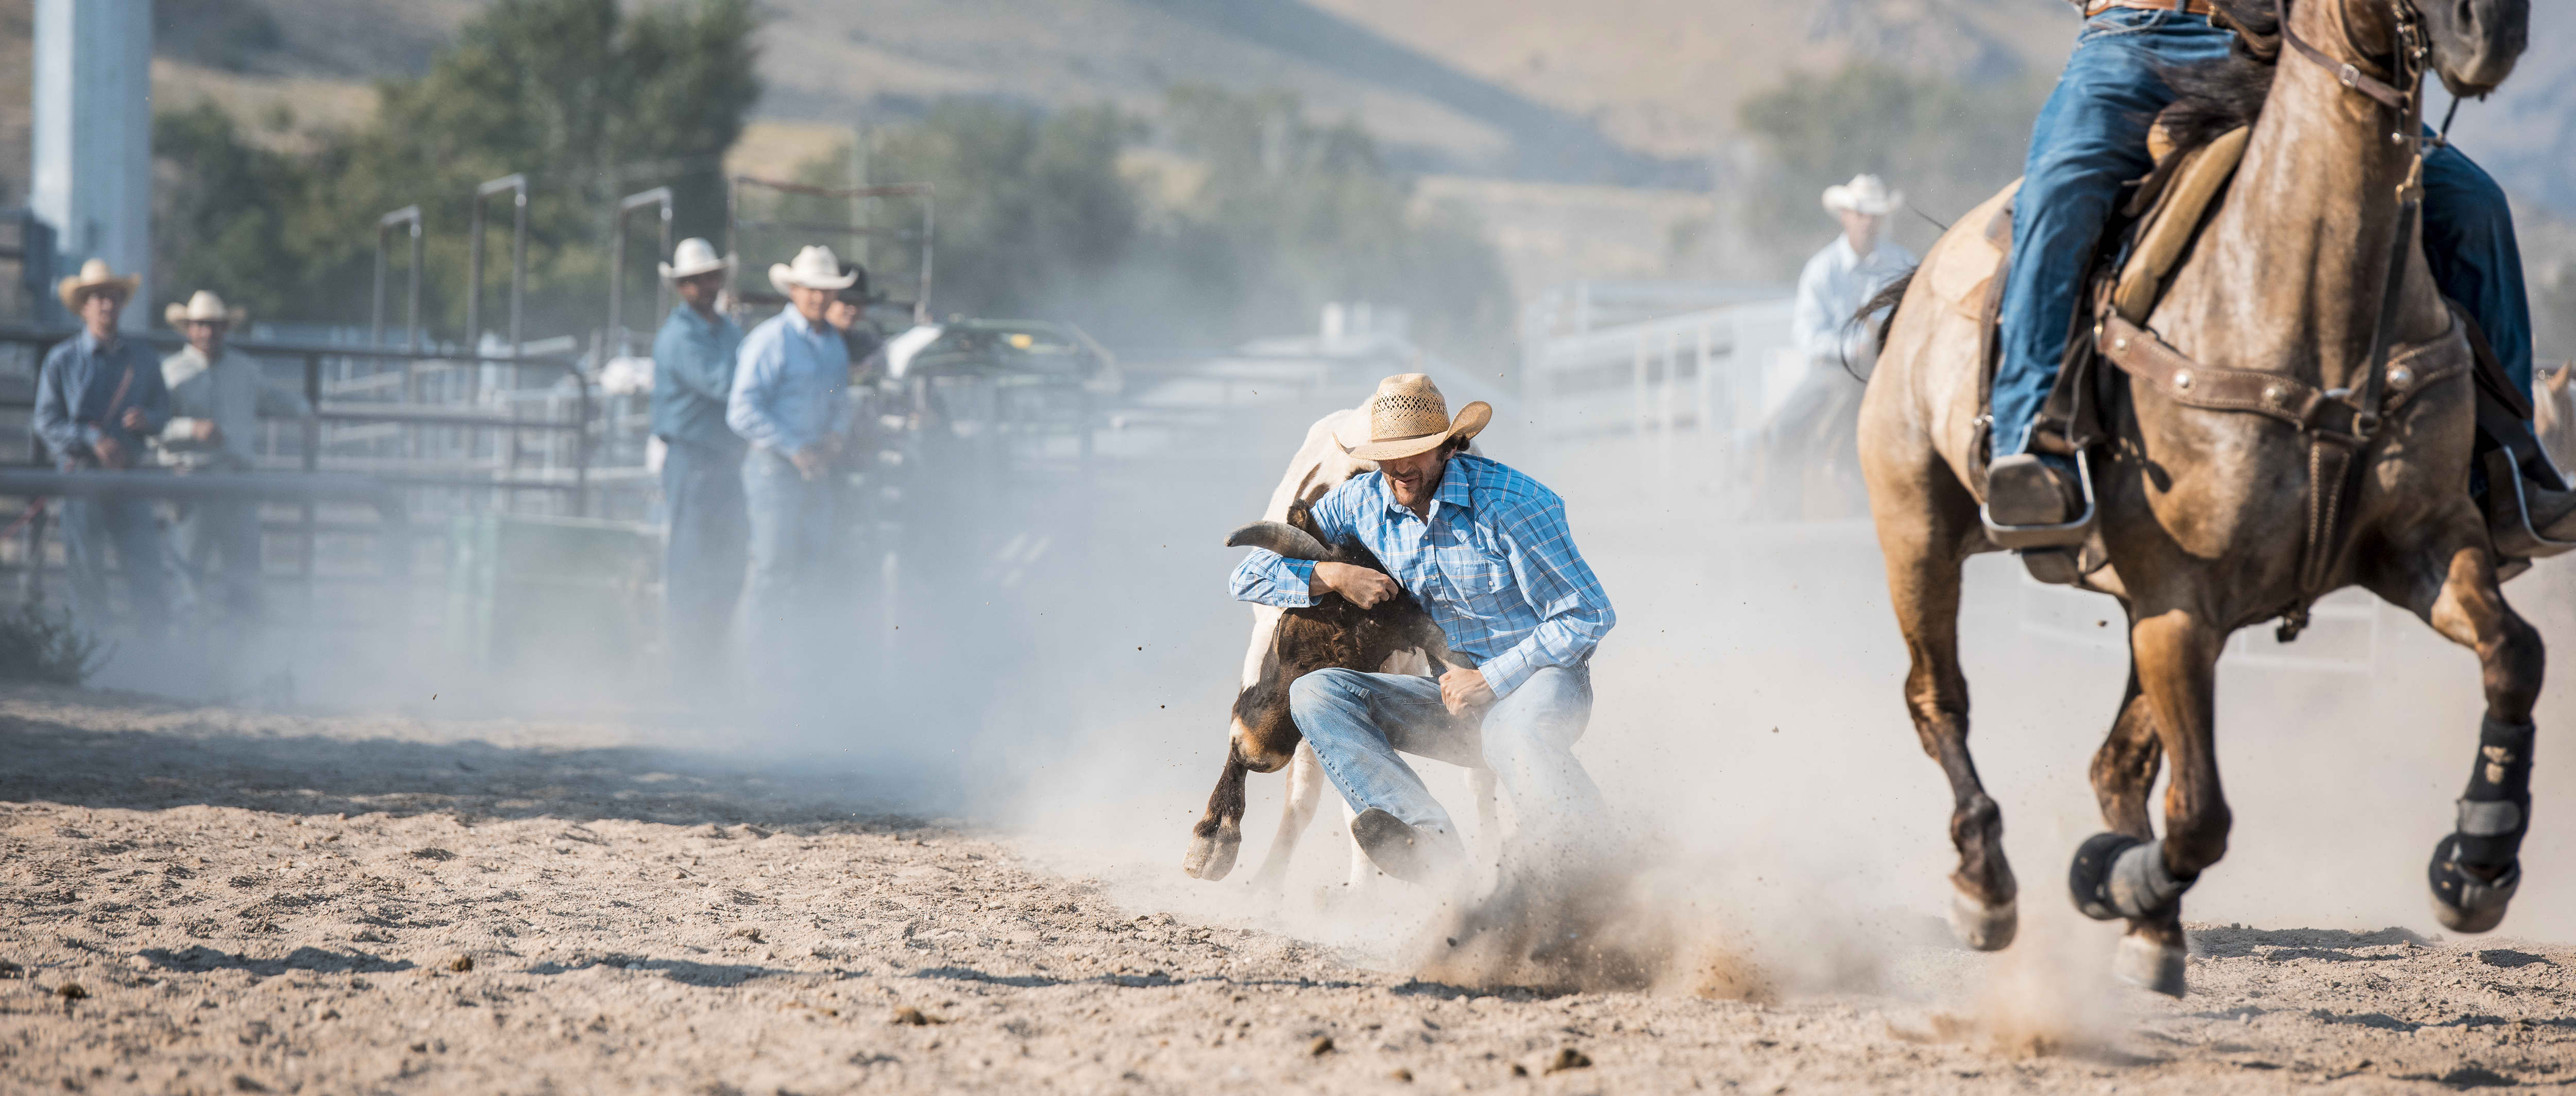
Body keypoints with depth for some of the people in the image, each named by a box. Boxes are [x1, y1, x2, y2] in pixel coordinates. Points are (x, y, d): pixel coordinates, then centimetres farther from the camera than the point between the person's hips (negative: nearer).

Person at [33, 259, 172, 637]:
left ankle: (157, 644, -3)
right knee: (87, 570, 0)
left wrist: (147, 419, -9)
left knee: (146, 563, -5)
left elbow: (163, 408, 15)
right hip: (82, 474, -2)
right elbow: (47, 421, -2)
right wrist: (94, 441, -15)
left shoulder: (140, 358, 13)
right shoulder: (62, 360, 3)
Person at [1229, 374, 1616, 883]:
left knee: (1511, 732, -43)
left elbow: (1587, 616, -14)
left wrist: (1491, 680, -18)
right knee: (1314, 695, -16)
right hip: (1460, 691, 6)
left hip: (1544, 676, -6)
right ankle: (1438, 853, -36)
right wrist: (1333, 576, -14)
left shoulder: (1508, 502, -16)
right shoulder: (1362, 502, 0)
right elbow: (1251, 575, 5)